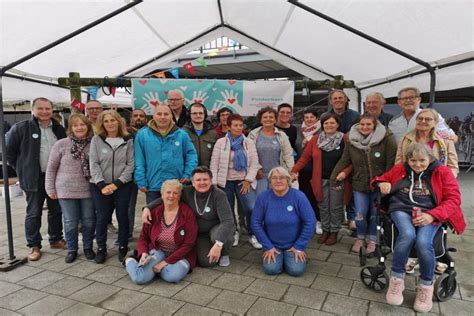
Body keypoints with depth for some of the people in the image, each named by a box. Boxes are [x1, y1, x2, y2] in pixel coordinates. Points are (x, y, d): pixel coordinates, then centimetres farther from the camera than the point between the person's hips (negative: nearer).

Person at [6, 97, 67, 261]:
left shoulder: (59, 129, 7)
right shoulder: (20, 128, -7)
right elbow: (8, 150, -2)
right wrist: (22, 168, -1)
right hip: (34, 178, -4)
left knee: (56, 211, 14)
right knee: (34, 213, 6)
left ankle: (56, 239, 29)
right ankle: (34, 246, 18)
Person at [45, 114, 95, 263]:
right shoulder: (61, 144, -6)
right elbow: (51, 168, -1)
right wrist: (50, 188, -1)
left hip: (88, 190, 1)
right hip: (66, 190, -1)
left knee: (89, 221, 10)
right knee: (70, 222, 9)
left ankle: (88, 247, 29)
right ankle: (72, 249, 27)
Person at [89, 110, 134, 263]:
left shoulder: (128, 140, 1)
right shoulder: (96, 140, 2)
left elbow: (131, 164, -4)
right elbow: (94, 164, -3)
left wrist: (116, 184, -12)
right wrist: (102, 185, -13)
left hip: (123, 186, 0)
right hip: (100, 186, 0)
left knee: (122, 216, 6)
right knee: (102, 218, 6)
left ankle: (123, 248, 23)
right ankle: (101, 249, 23)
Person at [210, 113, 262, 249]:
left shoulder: (249, 142, 4)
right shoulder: (220, 142, 0)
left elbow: (254, 163, 0)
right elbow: (214, 164, -2)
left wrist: (248, 180, -9)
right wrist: (214, 183, -6)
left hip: (243, 181, 0)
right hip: (226, 182, 0)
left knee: (252, 208, -11)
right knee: (228, 210, 10)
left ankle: (253, 235, 11)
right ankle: (233, 233, 33)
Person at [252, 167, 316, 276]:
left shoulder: (298, 196, -15)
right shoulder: (263, 197, -11)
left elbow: (310, 222, -12)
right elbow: (256, 223, -7)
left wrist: (299, 247, -10)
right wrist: (268, 247, -8)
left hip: (293, 245, 0)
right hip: (272, 245, 1)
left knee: (296, 270, -18)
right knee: (271, 269, -19)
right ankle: (272, 255, 14)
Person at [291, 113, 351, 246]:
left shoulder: (344, 140, -5)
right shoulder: (315, 139, 1)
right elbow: (304, 157, -1)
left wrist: (344, 173, -20)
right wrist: (294, 171, -10)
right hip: (321, 180, 2)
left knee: (335, 208, 8)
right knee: (323, 207, 12)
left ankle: (334, 232, 25)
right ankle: (325, 230, 29)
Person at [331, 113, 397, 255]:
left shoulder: (385, 139, -14)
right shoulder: (352, 141, -3)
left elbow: (391, 162, -13)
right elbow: (343, 161, 1)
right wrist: (334, 179, 0)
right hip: (359, 185, 2)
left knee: (375, 215, 12)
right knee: (360, 215, 4)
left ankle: (372, 240, 34)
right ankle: (360, 238, 31)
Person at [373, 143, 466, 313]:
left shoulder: (442, 172, 5)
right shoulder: (399, 169, 11)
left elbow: (454, 199, 0)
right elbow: (382, 179, 26)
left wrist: (432, 215, -16)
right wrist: (382, 183, -2)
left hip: (429, 214, -1)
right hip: (401, 209, 1)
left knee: (423, 242, -31)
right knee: (408, 234, -34)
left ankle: (426, 285, -4)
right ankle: (396, 278, -15)